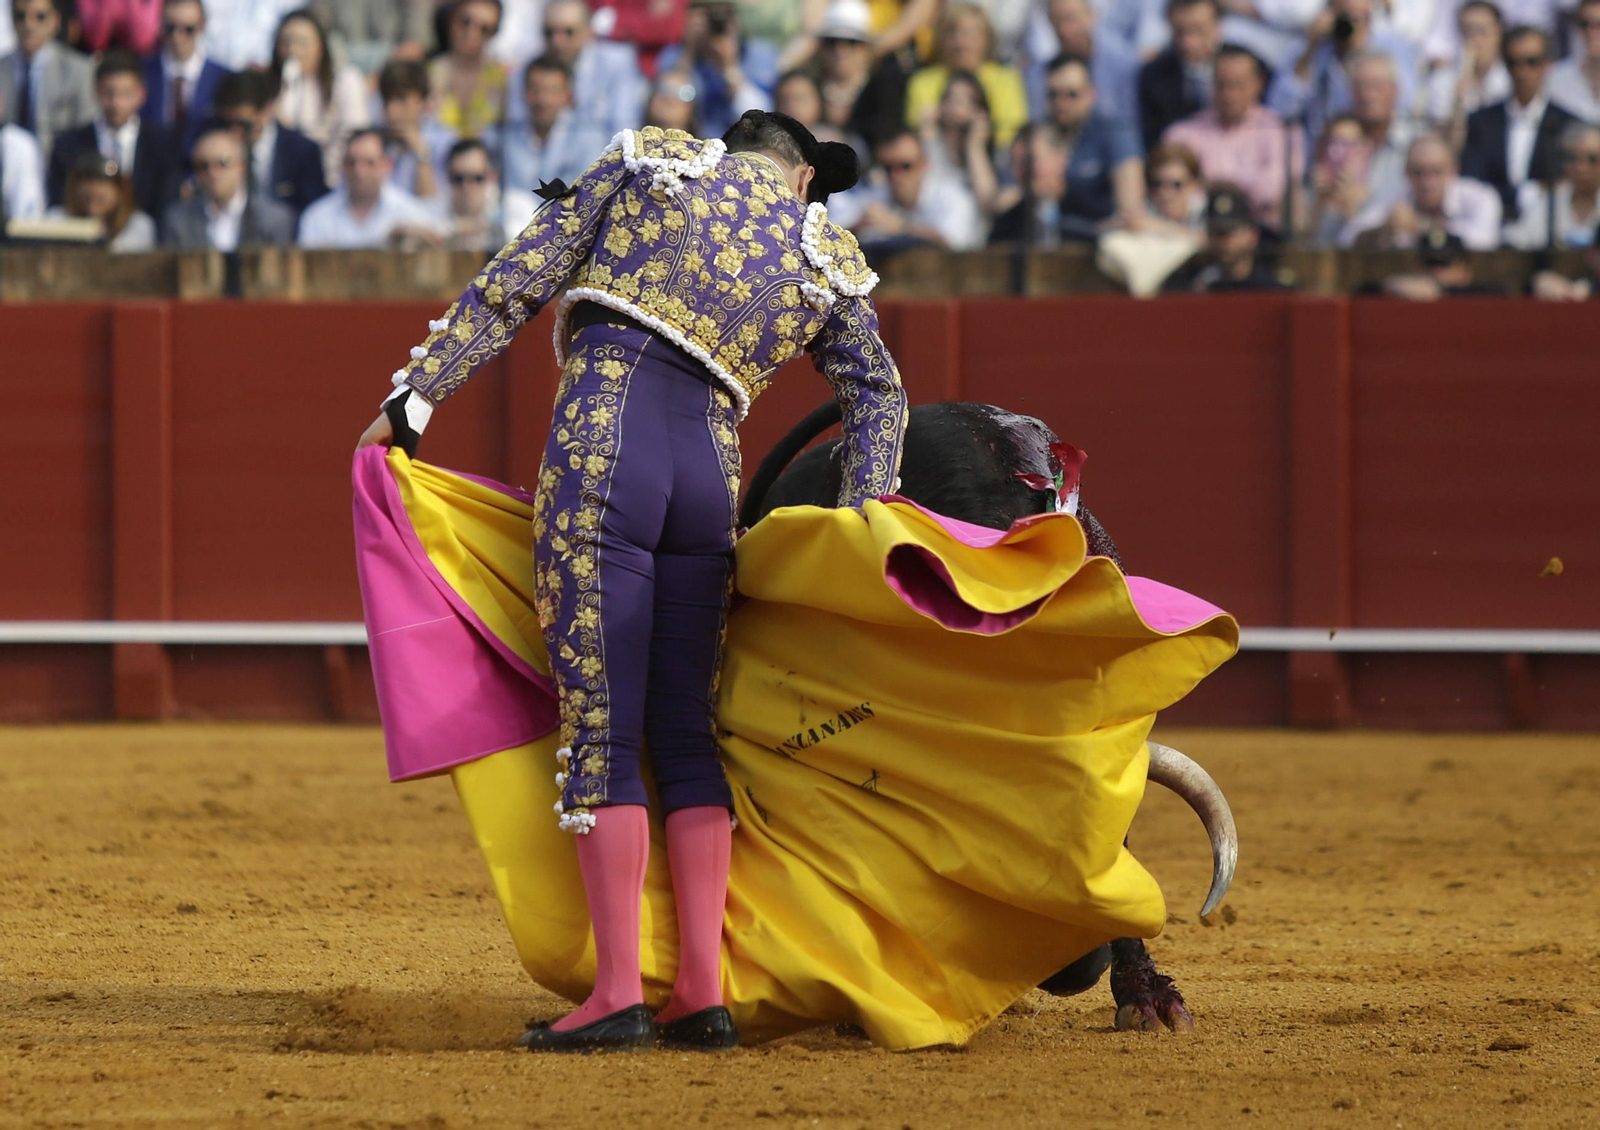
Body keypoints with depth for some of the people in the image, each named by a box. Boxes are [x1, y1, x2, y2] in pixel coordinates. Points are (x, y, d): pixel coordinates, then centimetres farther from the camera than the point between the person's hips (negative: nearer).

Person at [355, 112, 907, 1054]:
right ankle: (703, 991, 6)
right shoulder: (829, 260, 20)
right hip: (711, 474, 3)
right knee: (686, 732, 12)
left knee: (600, 731, -2)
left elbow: (519, 281, 9)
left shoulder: (651, 162, 14)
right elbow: (881, 396, 11)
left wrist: (419, 393, 8)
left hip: (601, 448, -3)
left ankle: (619, 993, -6)